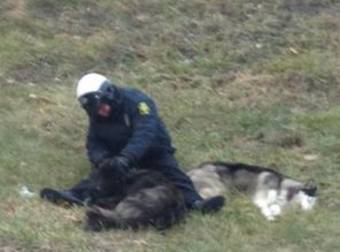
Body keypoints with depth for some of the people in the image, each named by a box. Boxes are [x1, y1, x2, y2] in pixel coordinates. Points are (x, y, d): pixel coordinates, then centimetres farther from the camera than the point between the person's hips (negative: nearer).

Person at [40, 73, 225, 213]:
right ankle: (75, 195, -47)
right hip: (119, 157, 4)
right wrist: (102, 160, -30)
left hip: (154, 152, -4)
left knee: (173, 174, -29)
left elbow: (145, 134, -35)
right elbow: (94, 144, -4)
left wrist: (125, 158, -50)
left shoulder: (136, 101, -22)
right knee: (101, 173, -24)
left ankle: (194, 202, -51)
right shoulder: (96, 117, -1)